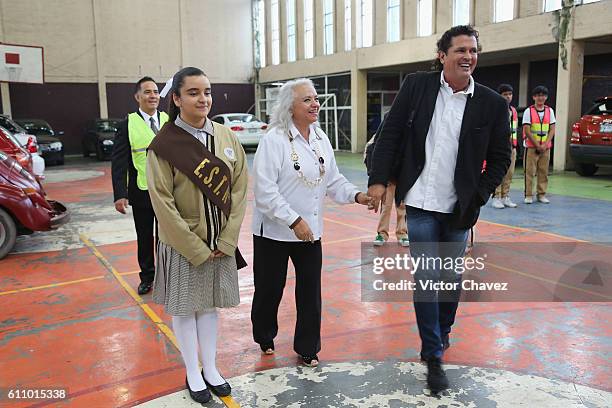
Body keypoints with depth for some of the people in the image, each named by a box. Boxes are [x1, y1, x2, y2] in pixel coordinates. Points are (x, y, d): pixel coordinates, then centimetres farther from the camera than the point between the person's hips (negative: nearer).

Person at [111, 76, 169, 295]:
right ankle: (147, 276, 29)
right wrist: (120, 194, -16)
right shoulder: (127, 124, -4)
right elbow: (118, 162, -7)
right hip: (141, 192, -1)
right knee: (144, 237, 13)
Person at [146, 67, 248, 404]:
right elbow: (163, 204, -14)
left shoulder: (227, 137, -2)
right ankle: (193, 374, 29)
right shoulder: (163, 145, -13)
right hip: (183, 245, -3)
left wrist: (226, 241, -7)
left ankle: (210, 369, 33)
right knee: (184, 309, 10)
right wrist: (197, 249, -14)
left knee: (209, 305, 16)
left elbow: (239, 188, -1)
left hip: (220, 243, 4)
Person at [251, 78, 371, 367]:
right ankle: (264, 337, 38)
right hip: (274, 231, -5)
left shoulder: (320, 138, 6)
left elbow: (333, 180, 10)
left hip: (310, 230, 5)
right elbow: (265, 189, -19)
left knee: (310, 289, 8)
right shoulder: (274, 140, -15)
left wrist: (357, 195, -7)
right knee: (270, 289, 11)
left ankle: (307, 347, 26)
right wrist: (294, 221, -22)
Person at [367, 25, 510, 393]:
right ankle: (434, 355, 15)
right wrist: (379, 179, -6)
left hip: (458, 209, 1)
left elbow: (500, 158, 4)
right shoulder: (417, 86, -2)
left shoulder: (493, 104, -2)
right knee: (425, 278, 2)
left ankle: (442, 330, 43)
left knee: (451, 277, 15)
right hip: (420, 202, -1)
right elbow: (390, 133, 0)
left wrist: (477, 197, -6)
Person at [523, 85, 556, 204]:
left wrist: (545, 145, -8)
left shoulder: (550, 111, 8)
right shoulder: (528, 111, -3)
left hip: (545, 148, 3)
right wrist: (537, 145, -11)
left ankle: (541, 194, 14)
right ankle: (528, 195, 4)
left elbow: (552, 130, 5)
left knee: (544, 172, 6)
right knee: (529, 172, -2)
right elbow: (527, 131, -8)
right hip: (531, 147, -3)